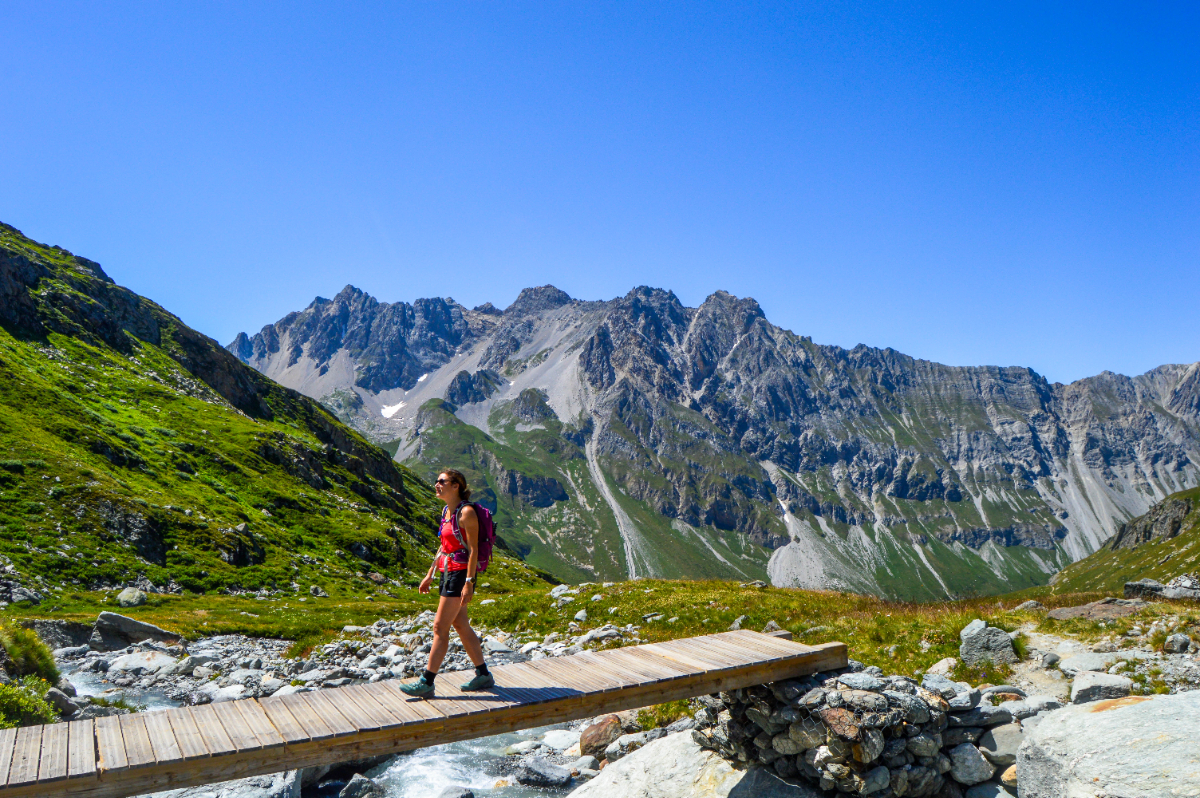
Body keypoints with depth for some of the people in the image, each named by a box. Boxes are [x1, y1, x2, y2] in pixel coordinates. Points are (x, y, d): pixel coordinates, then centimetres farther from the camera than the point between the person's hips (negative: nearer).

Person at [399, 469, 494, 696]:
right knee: (461, 626, 13)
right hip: (447, 573, 9)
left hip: (461, 574, -9)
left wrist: (468, 583, -20)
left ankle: (426, 682, 3)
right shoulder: (446, 511, 12)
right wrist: (430, 574, 19)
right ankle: (483, 675, 22)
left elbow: (473, 550, -17)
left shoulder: (467, 512, -15)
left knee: (440, 627, -5)